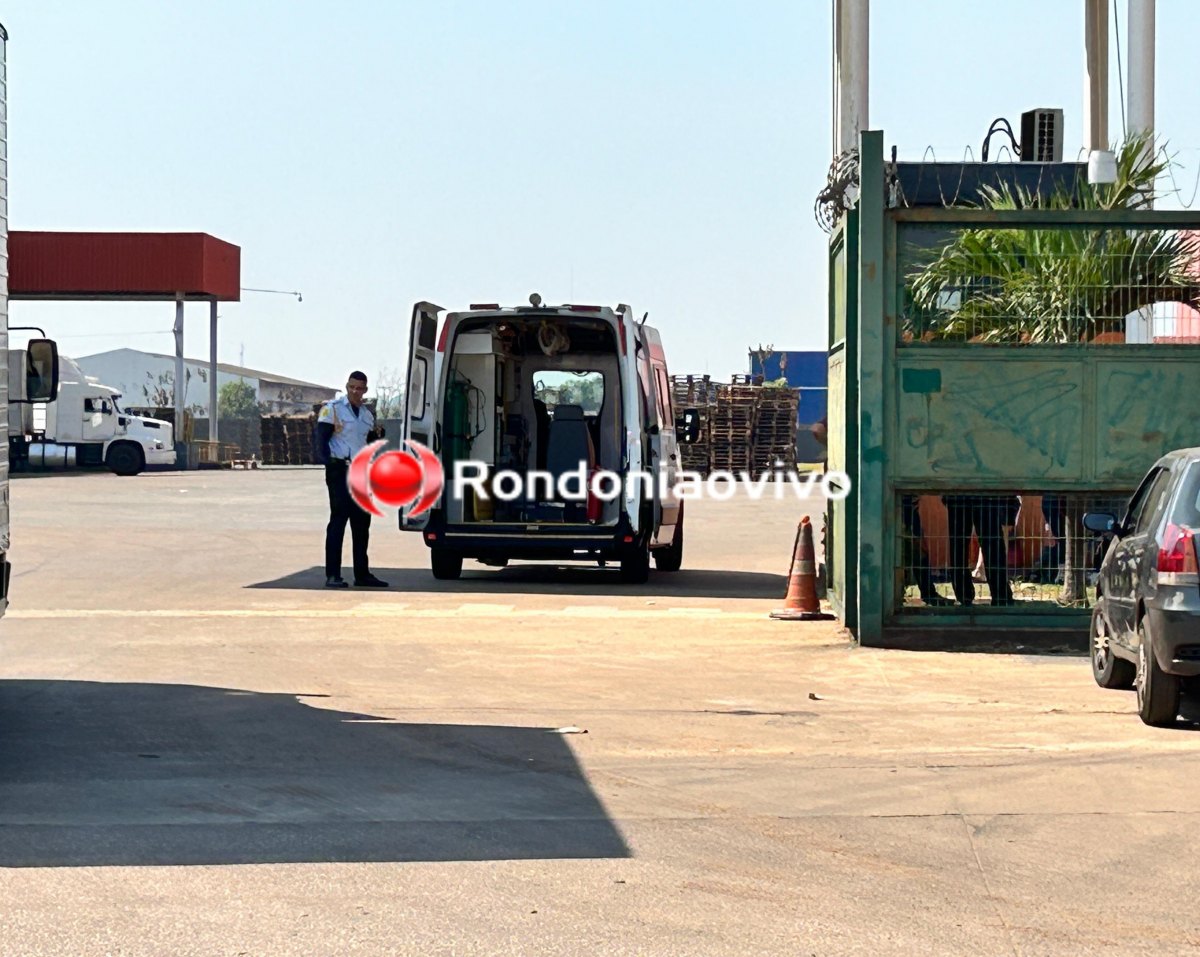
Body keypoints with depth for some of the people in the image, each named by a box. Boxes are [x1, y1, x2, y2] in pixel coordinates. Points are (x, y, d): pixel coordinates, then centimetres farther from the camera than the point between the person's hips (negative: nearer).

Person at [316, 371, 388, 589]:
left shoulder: (367, 415, 18)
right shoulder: (332, 408, -3)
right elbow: (321, 439, -10)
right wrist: (328, 461, -23)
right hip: (339, 471, -7)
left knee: (362, 523, 10)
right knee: (338, 520, -11)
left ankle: (362, 574, 17)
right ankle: (332, 575, -12)